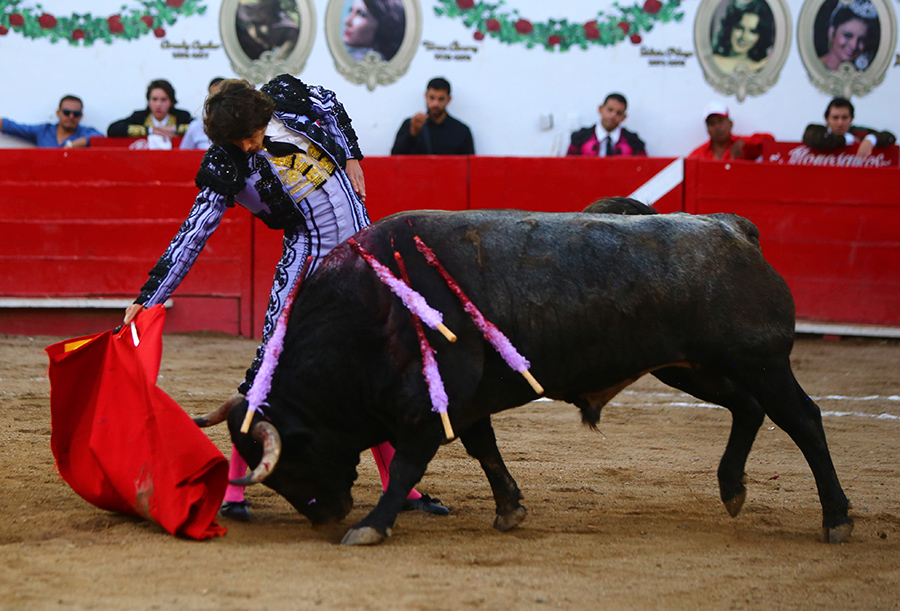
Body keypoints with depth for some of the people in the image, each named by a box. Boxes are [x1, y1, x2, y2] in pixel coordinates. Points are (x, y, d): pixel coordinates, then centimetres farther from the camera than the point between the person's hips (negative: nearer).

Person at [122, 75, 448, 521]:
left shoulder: (285, 95, -8)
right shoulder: (224, 167, -17)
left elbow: (331, 106, 15)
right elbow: (191, 238, -19)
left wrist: (351, 156, 7)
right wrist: (146, 300, -24)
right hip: (309, 254, -4)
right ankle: (233, 487, -11)